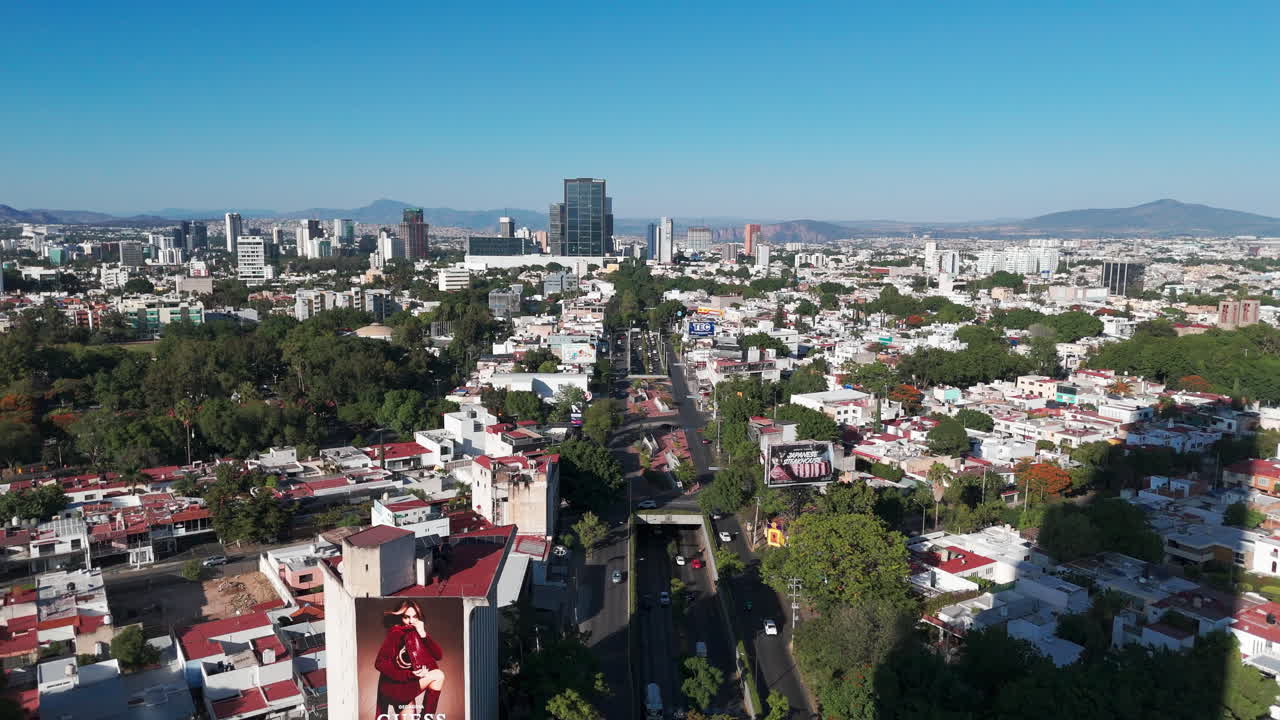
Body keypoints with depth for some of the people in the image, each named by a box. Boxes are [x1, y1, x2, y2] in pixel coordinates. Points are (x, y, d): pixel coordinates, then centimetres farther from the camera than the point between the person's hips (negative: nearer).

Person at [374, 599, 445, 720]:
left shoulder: (417, 634, 9)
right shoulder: (395, 633, -12)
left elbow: (438, 655, -1)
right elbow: (380, 663, -19)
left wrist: (423, 635, -14)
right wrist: (410, 674, -23)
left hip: (409, 683, 7)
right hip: (395, 685, -7)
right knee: (438, 676, -18)